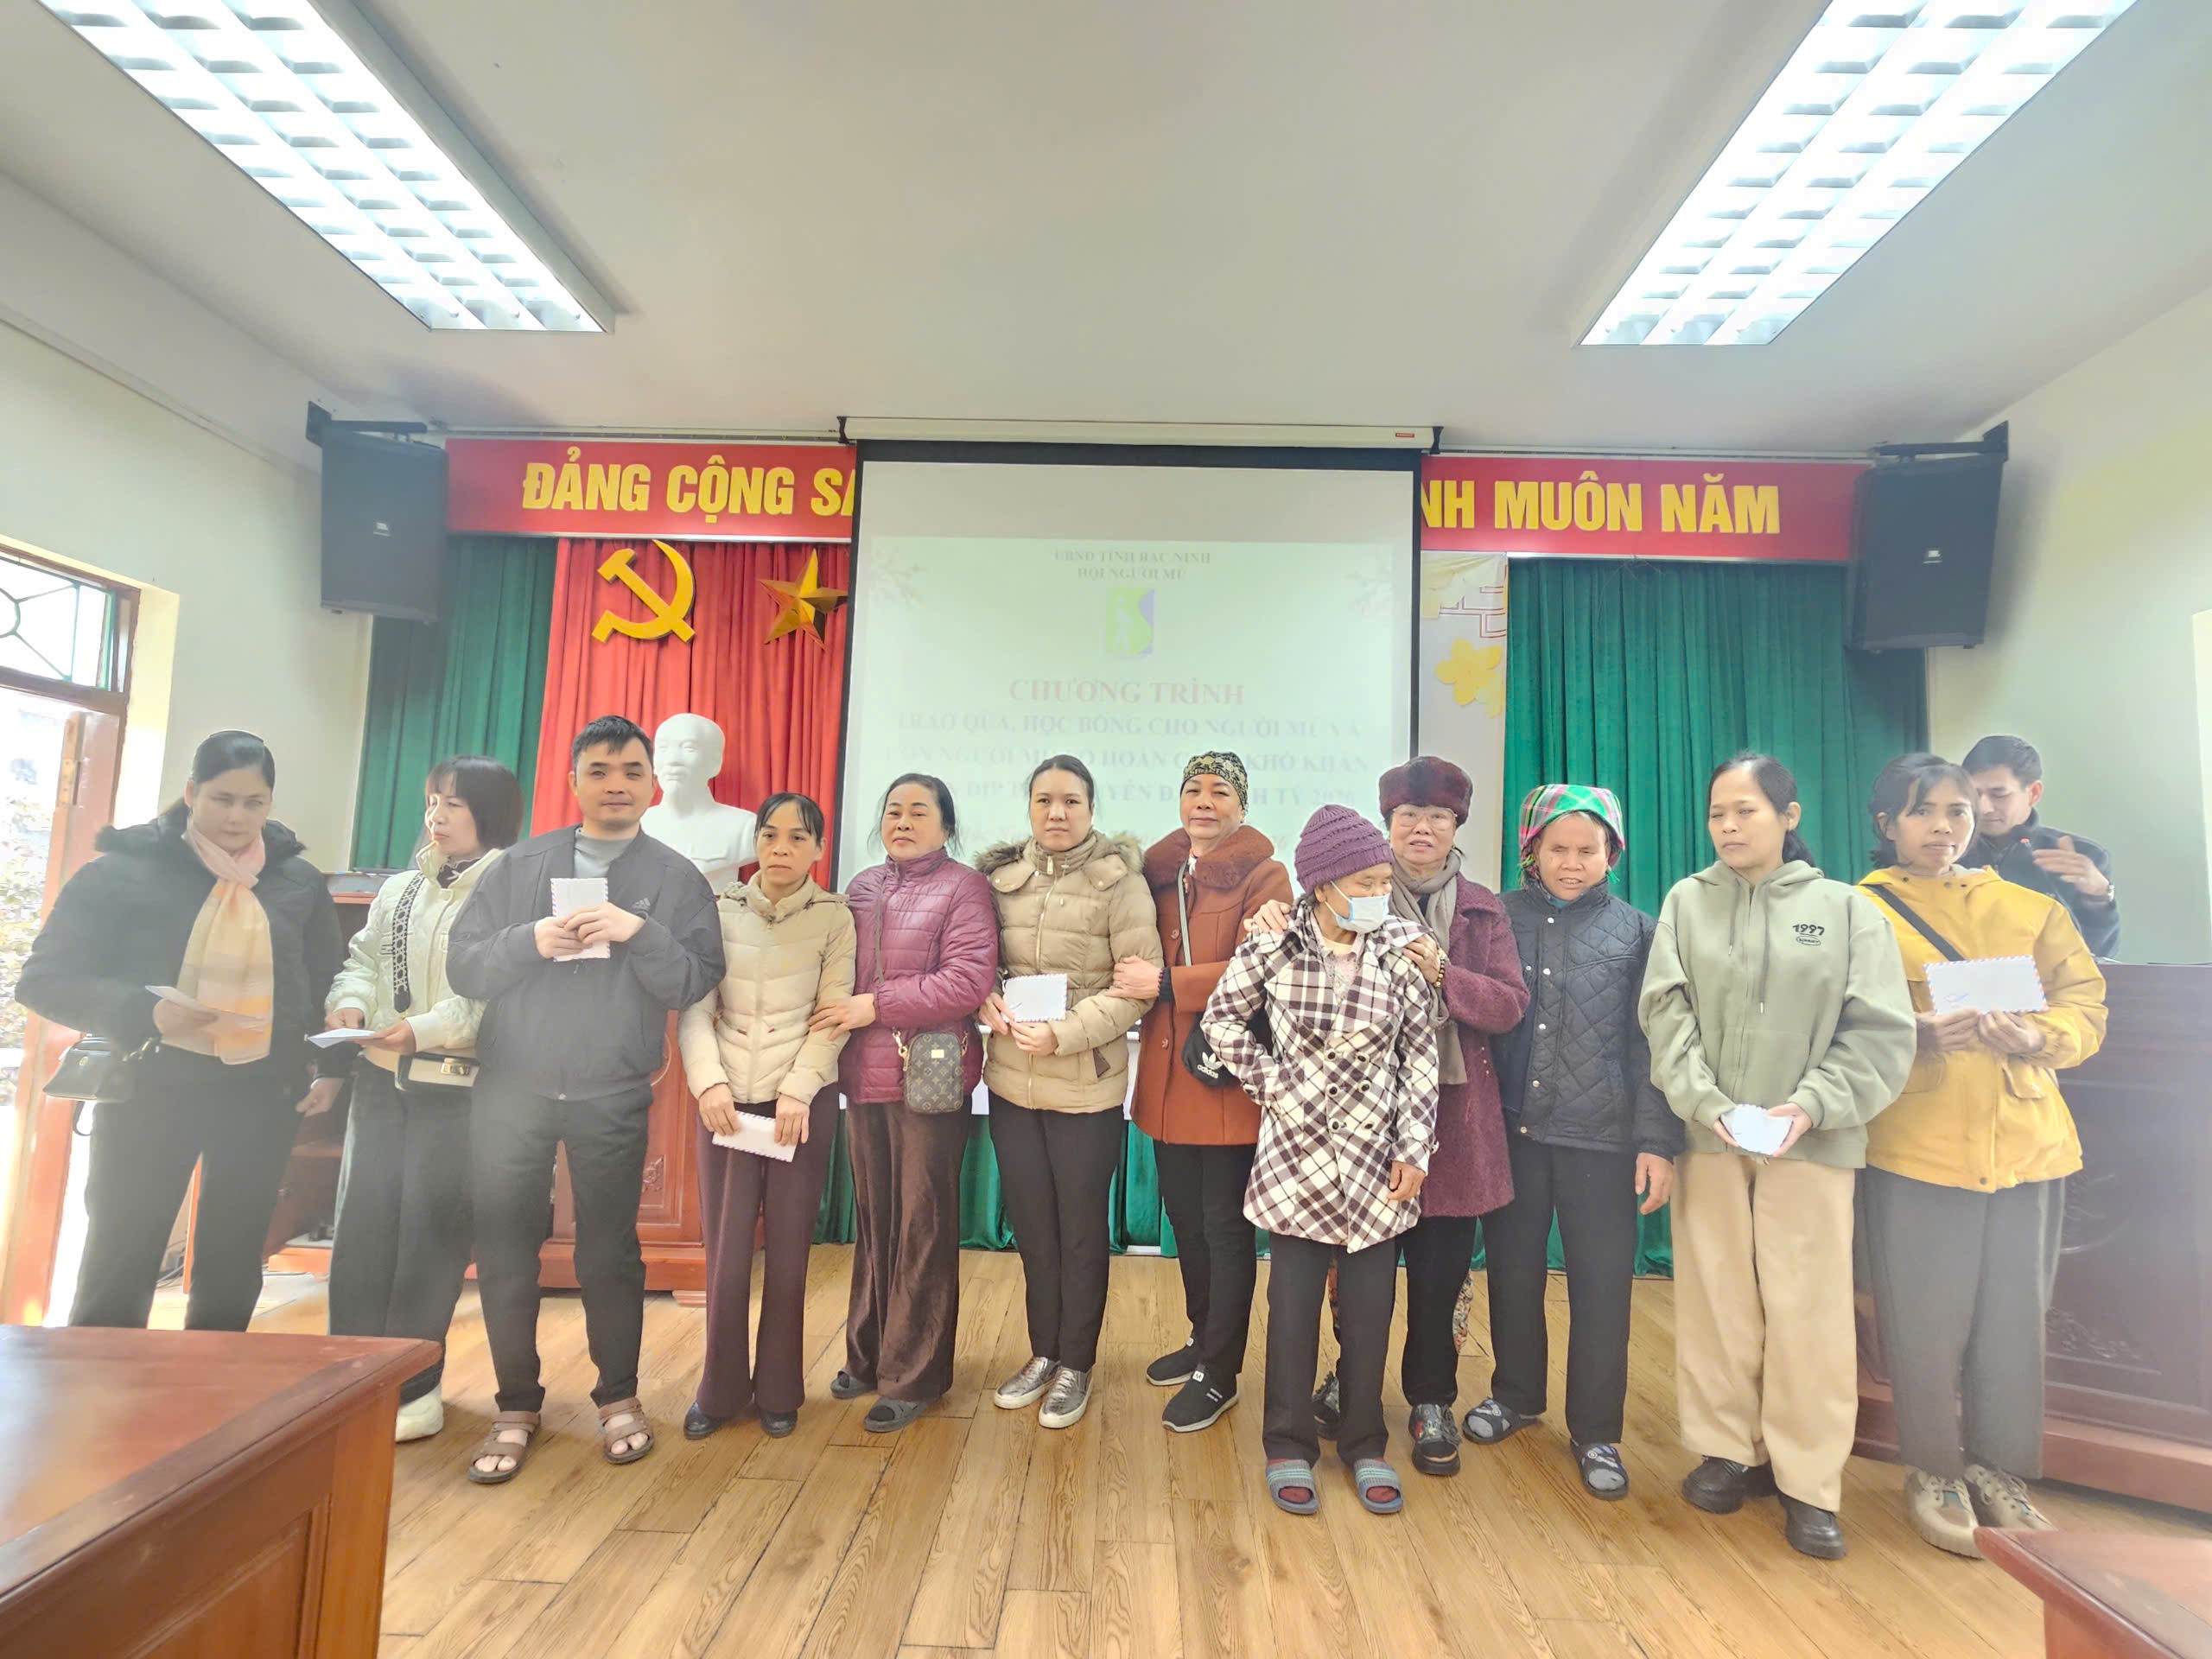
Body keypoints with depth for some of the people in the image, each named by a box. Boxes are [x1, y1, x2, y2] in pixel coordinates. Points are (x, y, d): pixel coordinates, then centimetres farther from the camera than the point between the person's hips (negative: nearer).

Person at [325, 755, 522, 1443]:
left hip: (456, 1088, -6)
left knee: (430, 1236, 2)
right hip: (381, 1079, 6)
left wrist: (425, 1031, -24)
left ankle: (414, 1389, 15)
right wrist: (351, 1003, -4)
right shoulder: (399, 889, 14)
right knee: (361, 1226, 9)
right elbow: (363, 959, 16)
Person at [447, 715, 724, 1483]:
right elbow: (463, 965, 2)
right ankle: (517, 1405, 28)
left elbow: (694, 982, -6)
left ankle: (619, 1397, 28)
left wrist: (640, 932, -20)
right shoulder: (520, 865, 7)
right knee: (505, 1249, 8)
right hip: (511, 1090, 2)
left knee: (610, 1250, 9)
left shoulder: (677, 877, 2)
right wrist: (530, 941, -15)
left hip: (613, 1098, -1)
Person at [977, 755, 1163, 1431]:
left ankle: (1075, 1365, 31)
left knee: (1081, 1229, 11)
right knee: (1031, 1223, 17)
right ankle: (1042, 1354, 37)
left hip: (1087, 1085, -4)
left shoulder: (1118, 881, -10)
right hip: (1010, 1080, 4)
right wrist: (986, 1000, -10)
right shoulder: (1001, 874, 4)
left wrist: (1066, 1033, -21)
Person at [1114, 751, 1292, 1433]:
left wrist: (1165, 983, -22)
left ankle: (1219, 1374, 24)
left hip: (1229, 1078, -6)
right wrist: (1135, 980, -3)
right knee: (1185, 1218, 20)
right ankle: (1202, 1339, 41)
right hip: (1168, 1073, 6)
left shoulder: (1263, 875, -9)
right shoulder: (1160, 871, 9)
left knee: (1226, 1229, 7)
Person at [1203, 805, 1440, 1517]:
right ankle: (1289, 1446, 26)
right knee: (1294, 1301, 8)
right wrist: (1269, 1082, -5)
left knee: (1371, 1304, 10)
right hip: (1296, 1147, -1)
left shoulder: (1402, 948, -9)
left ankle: (1364, 1445, 30)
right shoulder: (1273, 947, -12)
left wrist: (1416, 1149, -4)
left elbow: (1422, 1054, -3)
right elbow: (1221, 1018, 2)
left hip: (1376, 1154, 1)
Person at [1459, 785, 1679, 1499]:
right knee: (1511, 1269, 14)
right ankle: (1515, 1393, 36)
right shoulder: (1498, 918, 3)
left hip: (1602, 1136, -1)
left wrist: (1657, 1139, -6)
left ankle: (1596, 1432, 25)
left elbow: (1653, 1043, 0)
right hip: (1512, 1127, 1)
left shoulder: (1636, 931, 3)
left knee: (1602, 1285, 6)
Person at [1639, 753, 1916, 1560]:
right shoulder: (1687, 902, 3)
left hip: (1811, 1139, -1)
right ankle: (1730, 1451, 26)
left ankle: (1809, 1482, 19)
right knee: (1715, 1298, 9)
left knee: (1808, 1308, 3)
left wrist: (1810, 1106, -14)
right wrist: (1706, 1104, -14)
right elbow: (1666, 1014, -3)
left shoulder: (1845, 907, 2)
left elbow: (1880, 1031, -2)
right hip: (1708, 1136, 1)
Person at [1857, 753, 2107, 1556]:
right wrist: (1919, 1033, -21)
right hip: (1916, 1141, -3)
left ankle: (1999, 1469, 29)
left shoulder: (2031, 907, 12)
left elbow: (2085, 1003, 7)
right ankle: (1934, 1471, 21)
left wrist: (2036, 1036, -13)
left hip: (2025, 1141, 3)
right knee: (1925, 1319, 3)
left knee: (2015, 1317, 9)